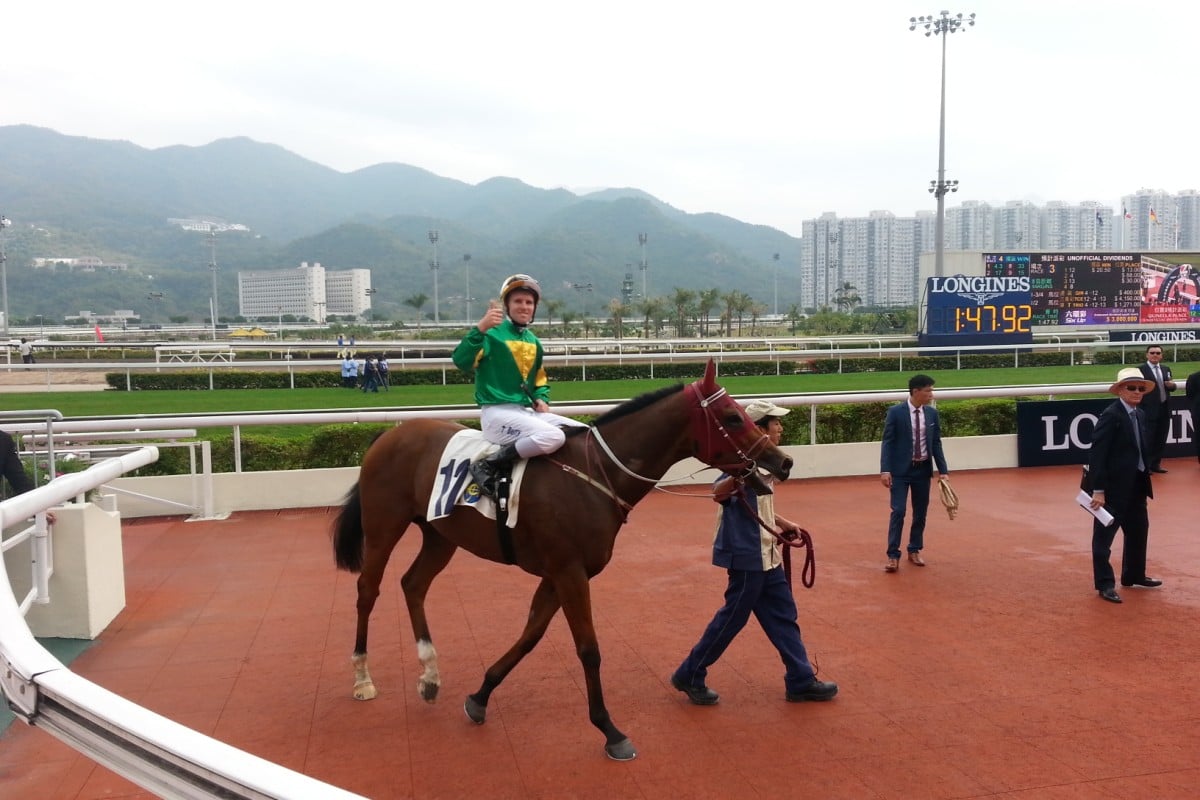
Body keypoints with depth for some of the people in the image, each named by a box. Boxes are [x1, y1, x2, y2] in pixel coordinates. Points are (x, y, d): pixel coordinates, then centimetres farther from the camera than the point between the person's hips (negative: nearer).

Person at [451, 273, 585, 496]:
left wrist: (542, 398, 8)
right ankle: (488, 465, -20)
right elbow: (462, 362, -21)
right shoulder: (493, 333, -6)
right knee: (553, 436, -33)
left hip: (527, 411, 8)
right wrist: (480, 329, -31)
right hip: (498, 412, -8)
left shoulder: (534, 342, 16)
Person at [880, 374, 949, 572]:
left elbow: (936, 443, 7)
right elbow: (888, 442, -10)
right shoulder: (896, 412, -9)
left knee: (920, 512, 10)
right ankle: (893, 555, -1)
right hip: (900, 469, -4)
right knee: (898, 511, -8)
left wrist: (943, 470, 1)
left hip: (923, 469, 4)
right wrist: (885, 470, -19)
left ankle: (914, 551, 25)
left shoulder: (932, 413, 3)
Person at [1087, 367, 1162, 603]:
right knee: (1104, 535, 1)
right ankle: (1105, 584, 9)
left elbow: (1143, 451, 15)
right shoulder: (1111, 416, -16)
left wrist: (1145, 478, 9)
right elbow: (1097, 454, -20)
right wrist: (1098, 490, -22)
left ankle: (1134, 575, 37)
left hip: (1136, 486, 9)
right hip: (1114, 487, -9)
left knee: (1139, 530, 21)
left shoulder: (1140, 415, 10)